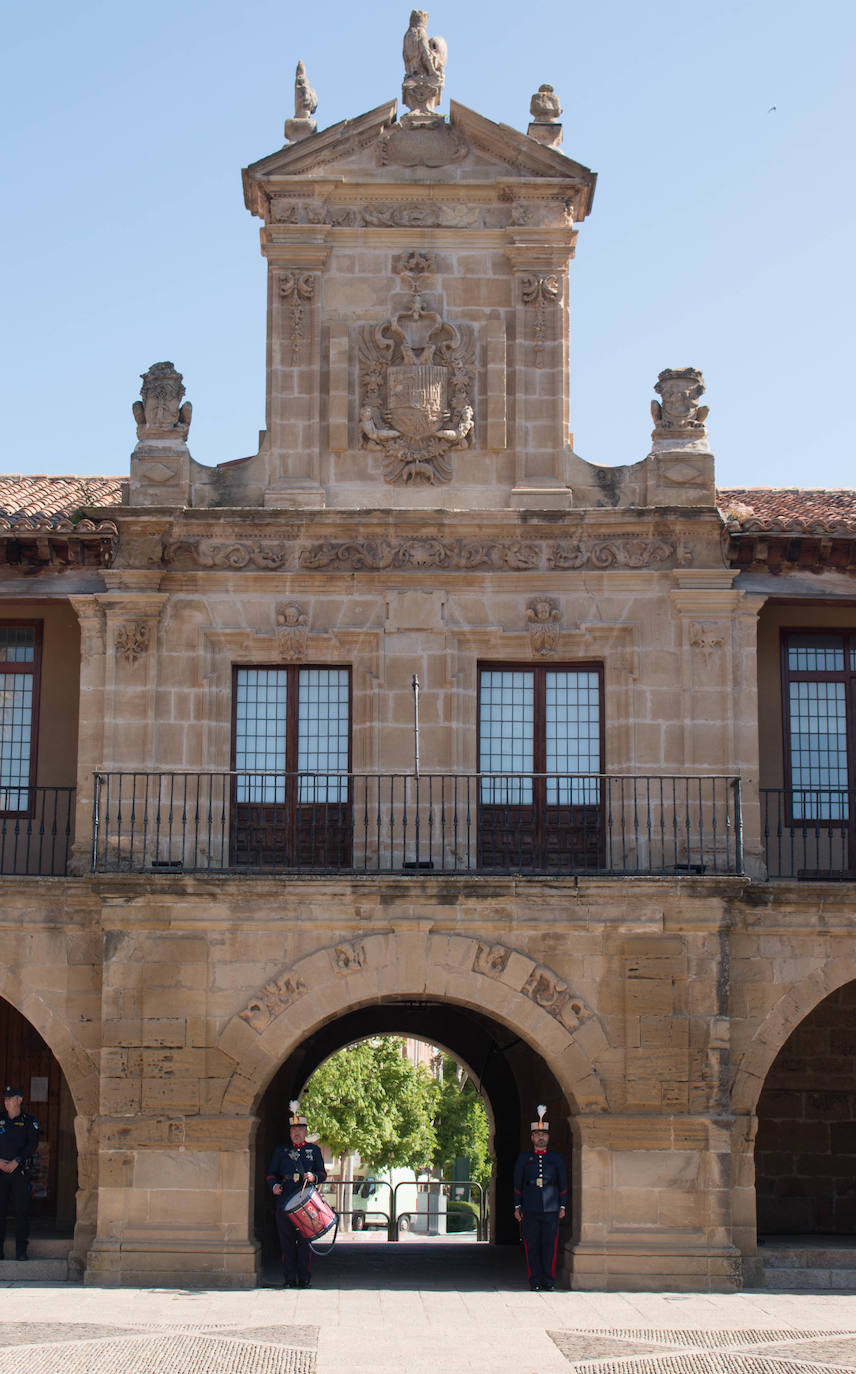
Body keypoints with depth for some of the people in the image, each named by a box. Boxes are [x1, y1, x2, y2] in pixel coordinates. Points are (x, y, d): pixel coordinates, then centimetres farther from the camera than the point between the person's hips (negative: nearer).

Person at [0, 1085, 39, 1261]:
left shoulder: (29, 1121, 5)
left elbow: (33, 1144, -4)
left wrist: (15, 1162, -13)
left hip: (20, 1172, -2)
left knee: (22, 1210, -3)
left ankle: (21, 1251, 1)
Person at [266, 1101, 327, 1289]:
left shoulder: (314, 1151, 14)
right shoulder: (281, 1151, 15)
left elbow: (322, 1173, 11)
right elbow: (271, 1174, 16)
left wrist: (313, 1177, -11)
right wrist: (274, 1186, -4)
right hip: (285, 1202, 1)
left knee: (305, 1241, -3)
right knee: (287, 1241, -1)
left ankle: (304, 1278, 2)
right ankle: (290, 1279, 4)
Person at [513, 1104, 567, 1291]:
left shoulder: (556, 1158, 11)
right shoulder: (524, 1158, 10)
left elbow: (563, 1184, 12)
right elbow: (517, 1183, 10)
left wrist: (562, 1206, 5)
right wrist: (517, 1207, 4)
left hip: (551, 1209, 0)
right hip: (530, 1210, 0)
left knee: (550, 1245, -1)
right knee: (532, 1246, 0)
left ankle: (548, 1281, 5)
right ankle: (535, 1281, 5)